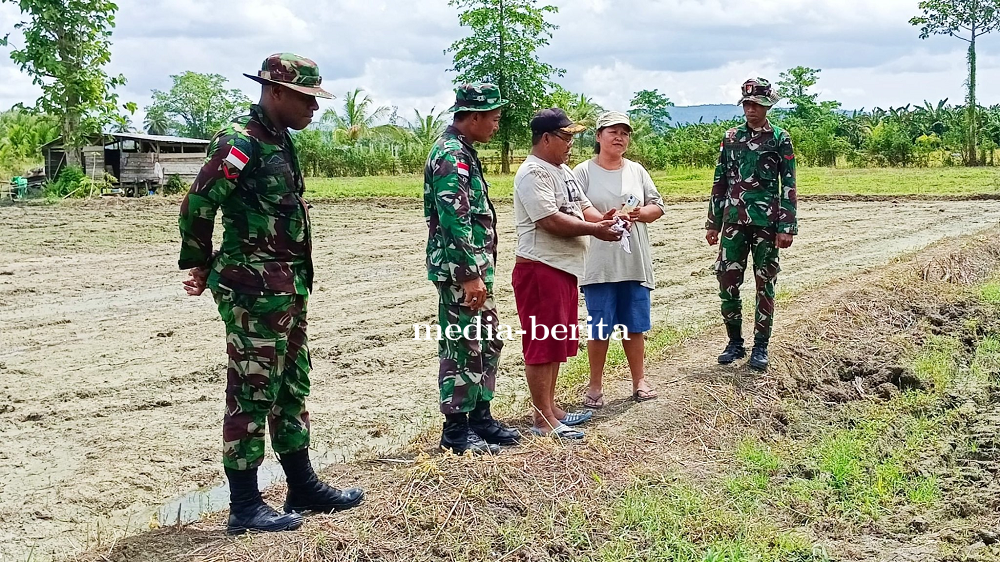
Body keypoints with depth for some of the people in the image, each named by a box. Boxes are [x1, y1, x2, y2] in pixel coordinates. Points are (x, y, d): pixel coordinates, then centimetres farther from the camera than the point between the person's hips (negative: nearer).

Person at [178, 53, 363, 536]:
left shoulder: (279, 141, 14)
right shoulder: (240, 142, -15)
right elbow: (196, 208, -19)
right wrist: (201, 267, -5)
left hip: (287, 288, 9)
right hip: (253, 291, -9)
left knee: (291, 388, 16)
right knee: (252, 392, -1)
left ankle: (303, 488, 28)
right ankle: (245, 508, 9)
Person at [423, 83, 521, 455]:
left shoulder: (463, 152, 15)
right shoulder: (450, 155, -17)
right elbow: (454, 220, -23)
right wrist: (470, 275, -24)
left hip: (475, 268, 10)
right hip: (460, 270, -10)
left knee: (487, 343, 16)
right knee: (462, 348, -3)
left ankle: (480, 417, 26)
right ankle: (456, 430, 7)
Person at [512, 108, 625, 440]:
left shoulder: (564, 170, 17)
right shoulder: (533, 173, -15)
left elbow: (583, 207, 17)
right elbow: (550, 220, -23)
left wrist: (603, 219, -4)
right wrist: (594, 230, -18)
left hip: (564, 268, 10)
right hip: (540, 268, -10)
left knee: (557, 340, 15)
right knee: (542, 343, -4)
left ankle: (551, 408, 26)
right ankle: (543, 420, 2)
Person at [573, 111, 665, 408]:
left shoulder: (637, 170, 10)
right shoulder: (584, 172, -3)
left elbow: (657, 206, 11)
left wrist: (640, 213, -9)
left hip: (634, 262, 4)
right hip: (598, 264, -3)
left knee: (635, 325, 10)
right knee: (598, 327, 3)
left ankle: (639, 380, 23)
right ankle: (595, 385, 16)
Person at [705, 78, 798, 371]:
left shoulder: (780, 139, -1)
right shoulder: (731, 137, 9)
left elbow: (789, 186, -3)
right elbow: (720, 181, 12)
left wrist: (787, 227, -9)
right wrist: (713, 222, 10)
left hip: (766, 223, -3)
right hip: (734, 221, 3)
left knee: (764, 283, 4)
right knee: (727, 281, 2)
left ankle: (760, 347, 13)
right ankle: (735, 342, 17)